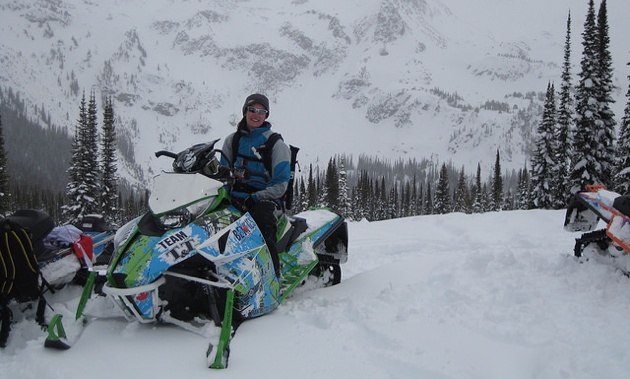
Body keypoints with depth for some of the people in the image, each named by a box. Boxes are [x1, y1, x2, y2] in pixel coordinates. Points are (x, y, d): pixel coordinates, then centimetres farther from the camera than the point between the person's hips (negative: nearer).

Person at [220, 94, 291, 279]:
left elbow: (280, 186, -4)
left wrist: (253, 199, -18)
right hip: (234, 199, 4)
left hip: (265, 200, -4)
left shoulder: (276, 144, 3)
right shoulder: (232, 140, 16)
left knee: (261, 216, -38)